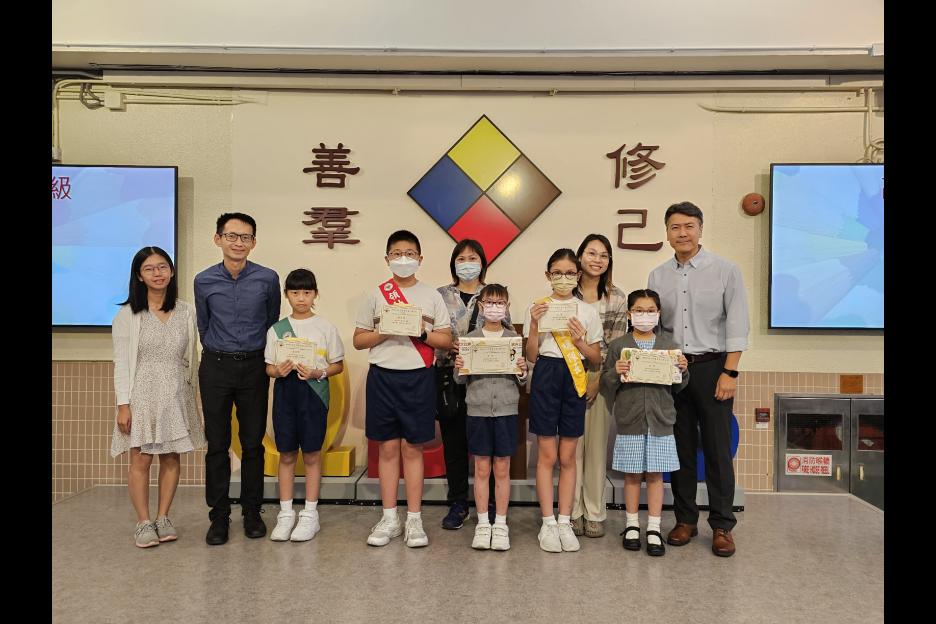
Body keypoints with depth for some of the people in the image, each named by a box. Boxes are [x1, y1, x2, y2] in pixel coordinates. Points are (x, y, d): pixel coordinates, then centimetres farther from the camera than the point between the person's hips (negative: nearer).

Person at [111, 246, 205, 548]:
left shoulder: (186, 312, 4)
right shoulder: (127, 315, -3)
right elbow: (121, 363, -4)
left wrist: (192, 395, 7)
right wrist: (123, 404, -9)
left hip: (176, 396, 3)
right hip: (142, 396, -2)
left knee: (171, 458, 7)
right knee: (141, 459, 0)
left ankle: (163, 518, 20)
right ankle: (143, 522, 14)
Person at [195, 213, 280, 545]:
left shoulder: (268, 278, -4)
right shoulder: (204, 281, 0)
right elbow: (203, 325, 13)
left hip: (254, 366, 0)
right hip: (215, 367, 1)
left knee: (253, 442, 7)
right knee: (217, 443, 5)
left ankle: (252, 512, 20)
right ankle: (219, 515, 16)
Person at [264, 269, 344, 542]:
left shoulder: (325, 327, 0)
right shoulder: (276, 329, 6)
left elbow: (338, 365, 3)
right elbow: (269, 367, 8)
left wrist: (318, 373, -14)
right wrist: (279, 370, -14)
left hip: (314, 392, -2)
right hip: (285, 391, 2)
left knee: (312, 454, 4)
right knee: (286, 455, 8)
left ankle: (310, 515, 15)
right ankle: (286, 514, 19)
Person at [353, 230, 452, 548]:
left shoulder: (431, 295, 5)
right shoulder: (375, 295, 6)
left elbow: (446, 340, 3)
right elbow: (358, 340, 5)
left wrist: (422, 333, -14)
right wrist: (386, 331, -11)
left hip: (418, 378, 0)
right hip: (383, 376, 1)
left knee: (412, 449, 5)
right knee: (388, 448, 7)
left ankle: (414, 520, 14)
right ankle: (389, 519, 18)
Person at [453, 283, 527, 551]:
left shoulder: (514, 338, 3)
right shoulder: (470, 338, 2)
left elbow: (521, 381, 6)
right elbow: (461, 380, 4)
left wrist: (522, 371, -16)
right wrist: (459, 368, -17)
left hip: (506, 410, 0)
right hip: (478, 410, 0)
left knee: (502, 469, 8)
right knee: (482, 469, 8)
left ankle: (500, 524, 20)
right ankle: (483, 524, 21)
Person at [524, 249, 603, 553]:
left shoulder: (587, 311, 7)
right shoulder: (537, 308, 3)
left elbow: (597, 359, 8)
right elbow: (531, 356, 0)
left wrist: (580, 341, -10)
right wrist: (534, 325, -13)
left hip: (575, 379, 2)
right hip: (546, 376, -1)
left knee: (567, 457, 7)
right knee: (547, 455, 2)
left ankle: (565, 522, 17)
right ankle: (548, 523, 11)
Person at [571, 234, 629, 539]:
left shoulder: (616, 298, 4)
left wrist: (596, 382, -8)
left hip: (601, 378, 0)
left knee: (597, 446, 4)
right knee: (572, 446, 3)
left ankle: (594, 514, 16)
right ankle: (573, 512, 15)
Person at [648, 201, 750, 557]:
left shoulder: (725, 270, -1)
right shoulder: (657, 277, 8)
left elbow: (737, 325, -5)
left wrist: (729, 372, -10)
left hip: (712, 367, -3)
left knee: (717, 449, 1)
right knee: (681, 447, 9)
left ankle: (722, 526, 13)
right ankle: (685, 520, 20)